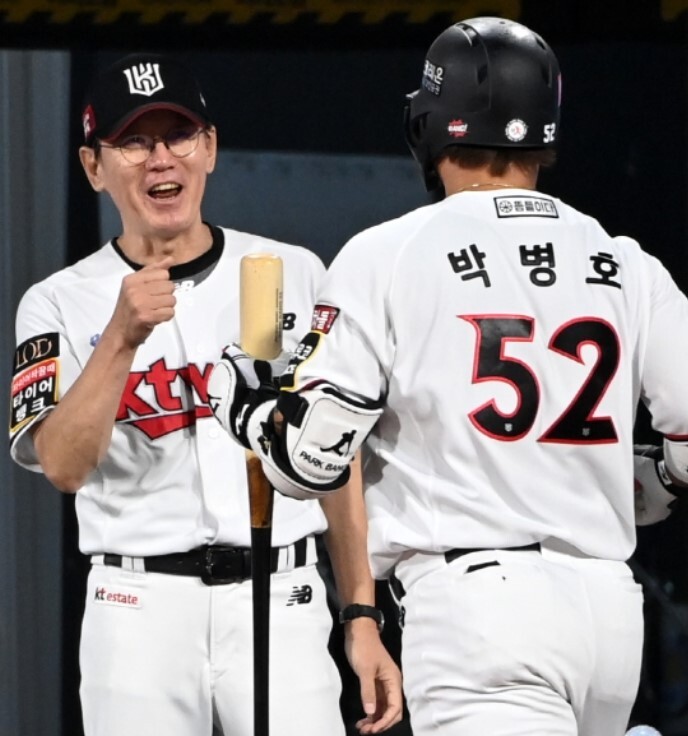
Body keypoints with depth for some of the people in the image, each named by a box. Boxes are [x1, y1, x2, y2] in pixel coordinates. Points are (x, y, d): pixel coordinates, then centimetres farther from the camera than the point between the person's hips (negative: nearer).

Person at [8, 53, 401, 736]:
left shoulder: (295, 276, 9)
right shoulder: (60, 303, 4)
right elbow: (64, 466, -12)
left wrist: (362, 620, 4)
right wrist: (122, 338, -24)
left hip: (281, 605, 1)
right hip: (138, 609, 0)